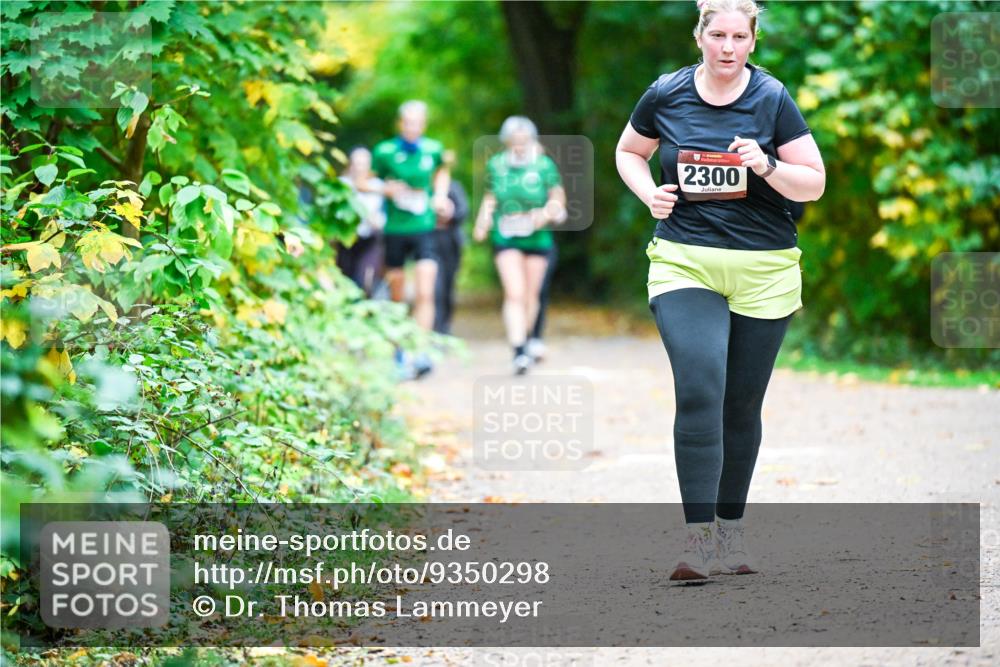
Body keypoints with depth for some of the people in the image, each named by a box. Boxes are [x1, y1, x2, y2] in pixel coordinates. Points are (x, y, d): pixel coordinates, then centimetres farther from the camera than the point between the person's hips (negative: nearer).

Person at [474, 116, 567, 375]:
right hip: (505, 238, 0)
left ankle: (525, 341, 31)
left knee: (531, 295, 9)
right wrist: (482, 223, 3)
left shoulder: (544, 165, -2)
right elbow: (490, 198, 16)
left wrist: (546, 213, -15)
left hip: (537, 238, 0)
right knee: (514, 294, -13)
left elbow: (558, 197, 4)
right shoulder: (496, 165, 4)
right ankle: (518, 350, -20)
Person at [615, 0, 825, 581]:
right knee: (699, 392, -17)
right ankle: (700, 539, -19)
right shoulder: (665, 95, 1)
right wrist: (649, 191, -1)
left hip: (763, 272, 1)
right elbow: (628, 152, 19)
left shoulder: (773, 99, -3)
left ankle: (731, 533, 23)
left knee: (742, 404, 9)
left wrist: (766, 166, -20)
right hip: (684, 265, -1)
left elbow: (814, 184, -2)